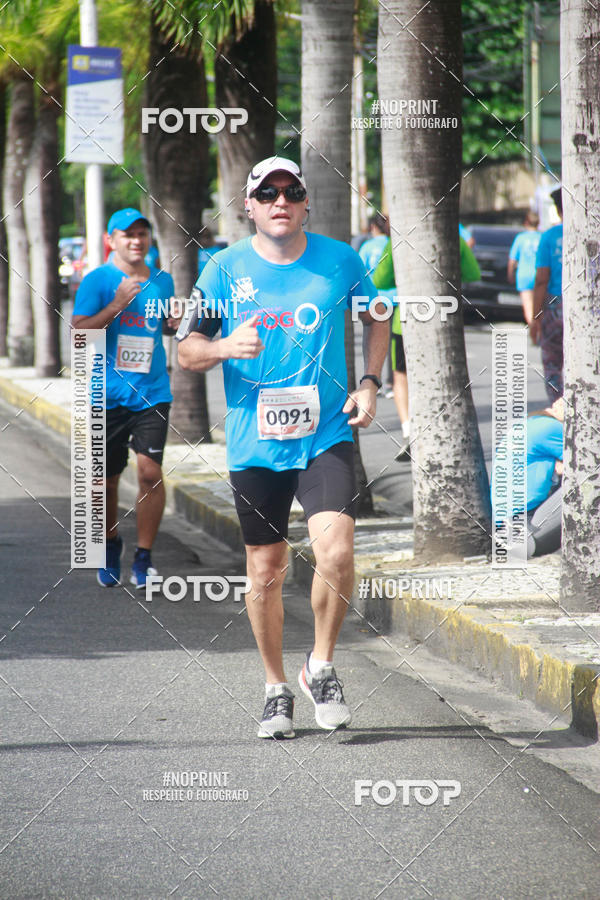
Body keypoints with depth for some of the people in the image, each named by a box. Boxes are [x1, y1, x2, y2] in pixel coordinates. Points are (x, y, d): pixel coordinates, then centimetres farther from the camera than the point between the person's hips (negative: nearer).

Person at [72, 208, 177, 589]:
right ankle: (111, 545, 31)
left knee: (151, 472, -12)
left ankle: (144, 557, -4)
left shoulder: (162, 281, 10)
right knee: (107, 478, 7)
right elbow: (79, 332, -11)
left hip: (152, 393, 2)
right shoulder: (97, 281, -2)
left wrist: (176, 321, 6)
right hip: (107, 396, -2)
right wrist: (116, 306, -20)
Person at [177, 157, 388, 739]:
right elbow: (186, 350, 4)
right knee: (265, 572, 6)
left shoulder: (339, 260, 1)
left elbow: (376, 318, 19)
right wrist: (225, 347, -17)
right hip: (253, 444, 1)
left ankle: (322, 666, 4)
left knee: (336, 550, -19)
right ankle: (276, 687, 25)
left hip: (326, 436, -1)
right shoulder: (225, 268, -1)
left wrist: (369, 383, 5)